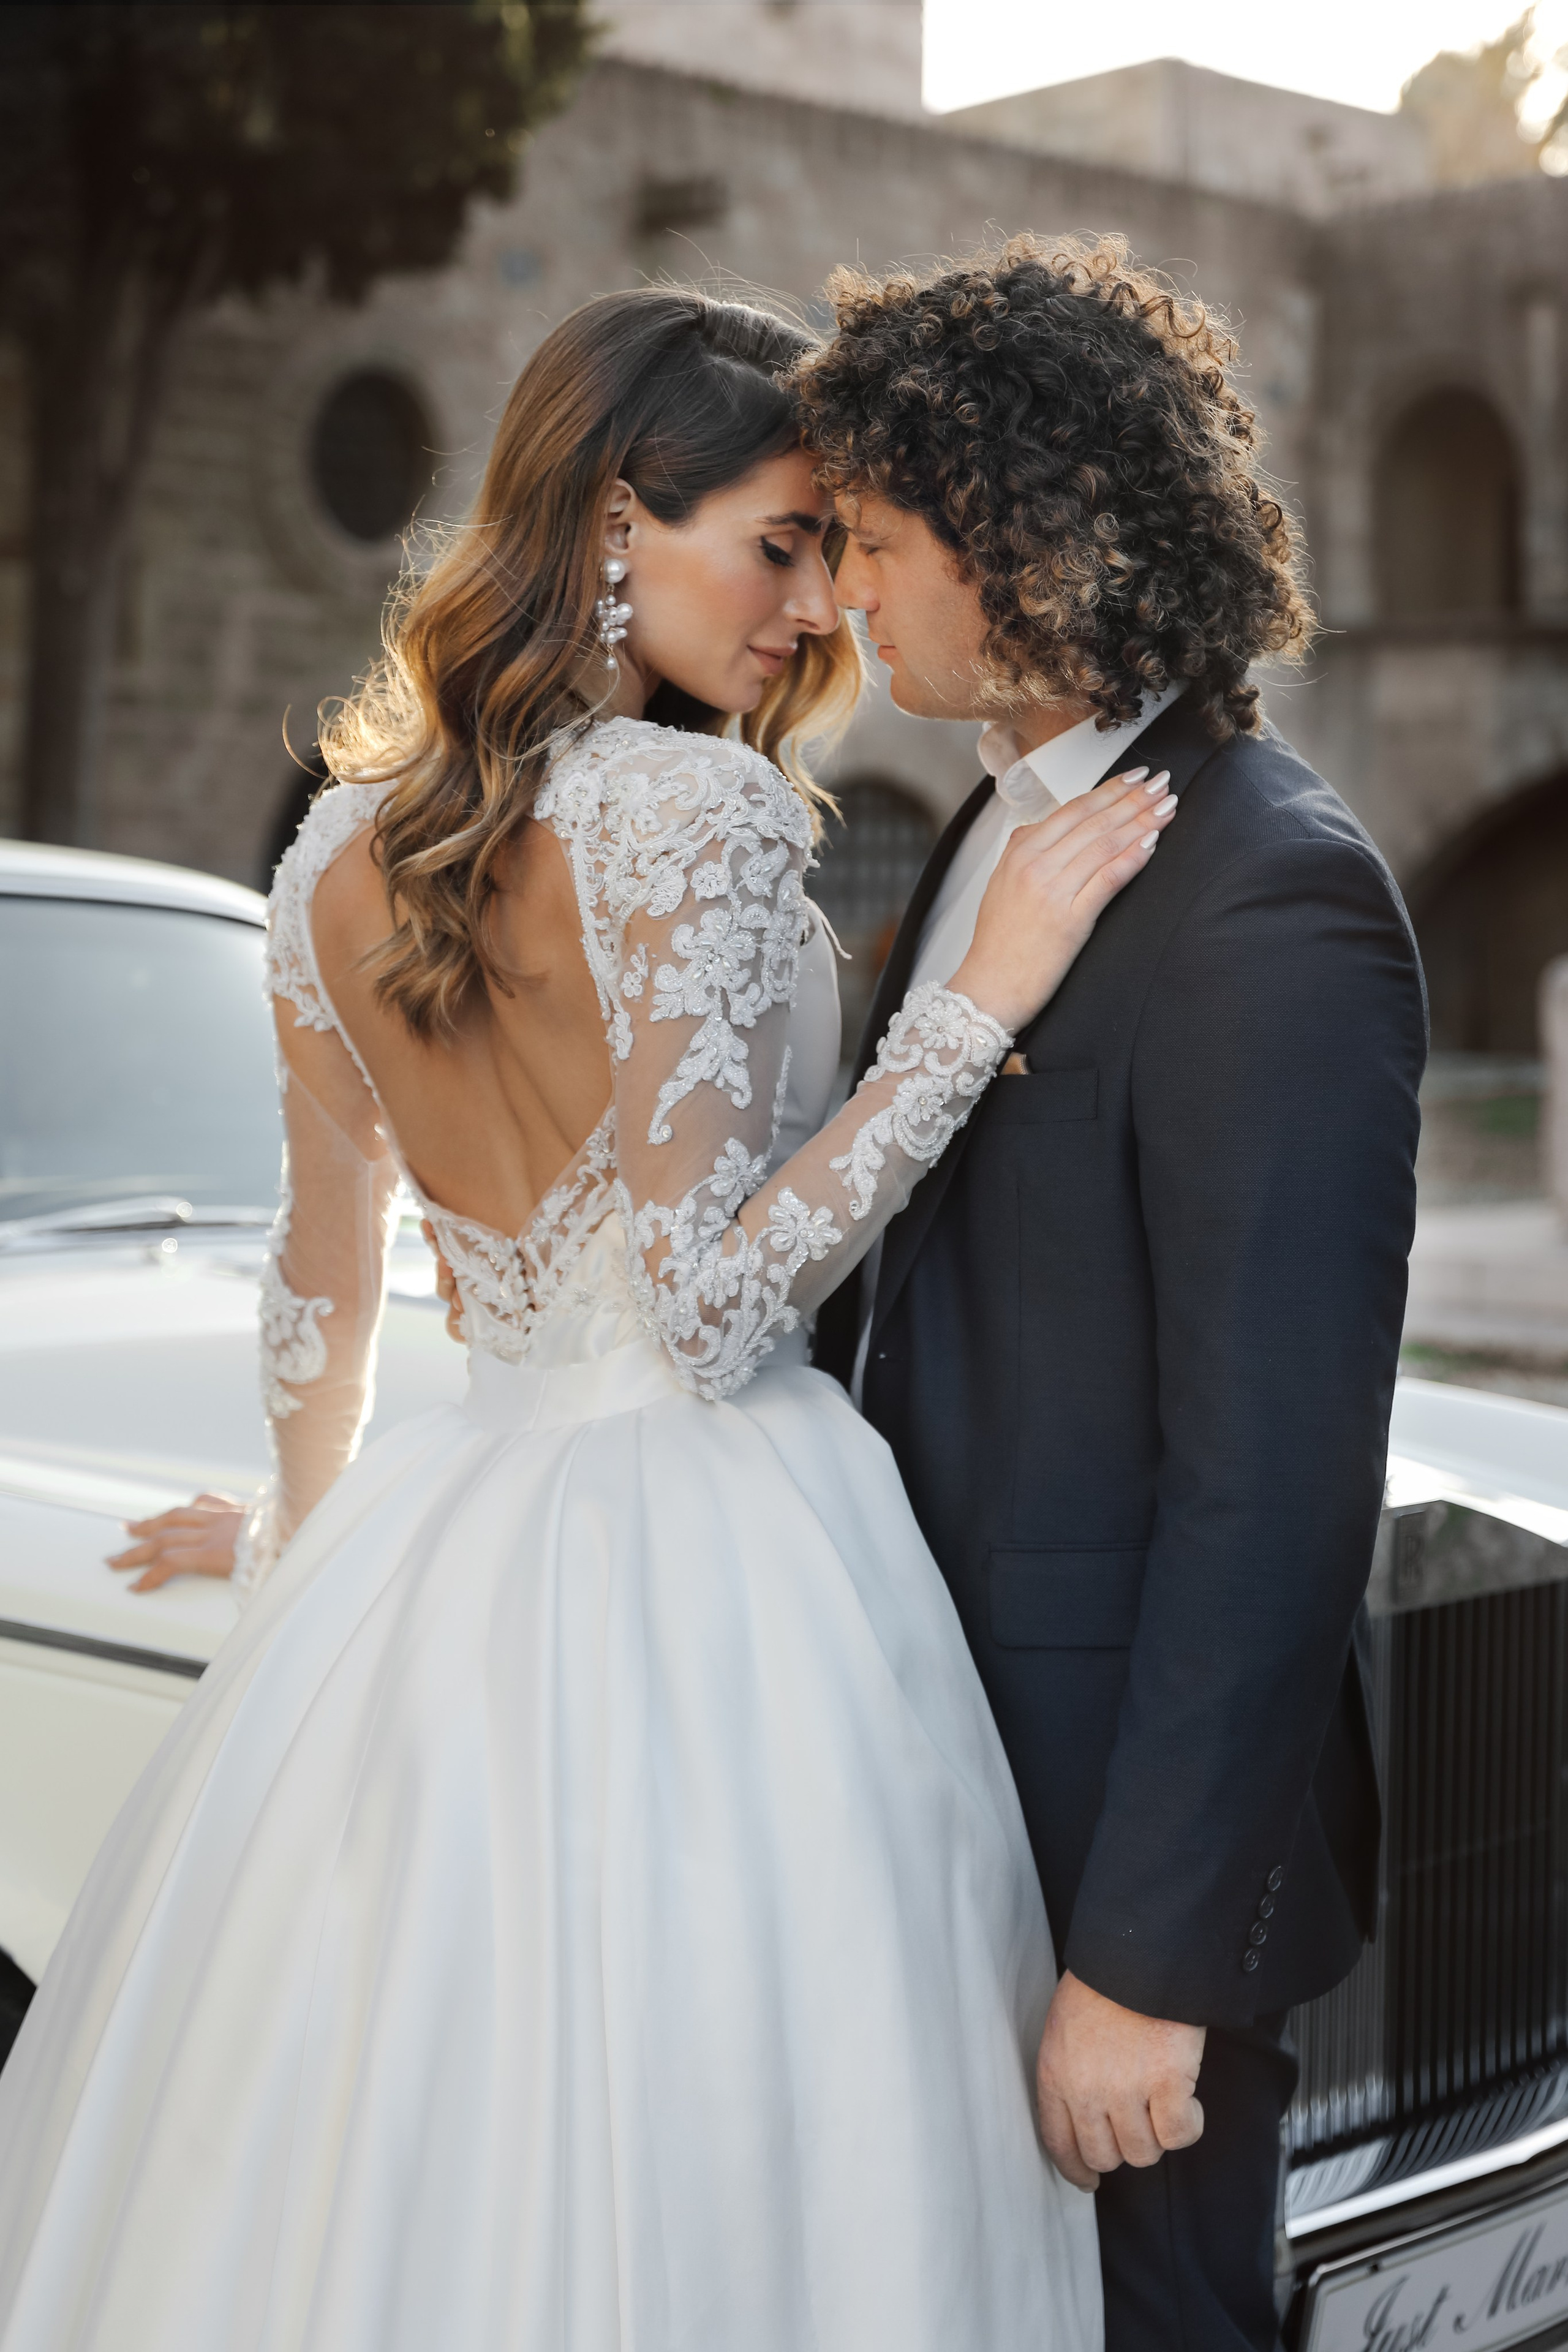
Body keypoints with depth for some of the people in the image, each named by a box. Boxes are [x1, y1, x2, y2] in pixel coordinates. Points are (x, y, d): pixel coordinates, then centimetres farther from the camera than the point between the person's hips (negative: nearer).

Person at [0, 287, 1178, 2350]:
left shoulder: (339, 854, 8)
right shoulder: (707, 813, -13)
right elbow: (703, 1308, -18)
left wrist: (305, 1540, 33)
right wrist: (988, 994, -16)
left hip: (446, 1577, 7)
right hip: (718, 1580, -7)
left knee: (396, 2185, 16)